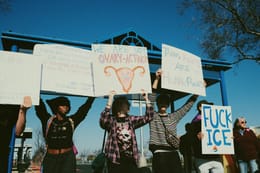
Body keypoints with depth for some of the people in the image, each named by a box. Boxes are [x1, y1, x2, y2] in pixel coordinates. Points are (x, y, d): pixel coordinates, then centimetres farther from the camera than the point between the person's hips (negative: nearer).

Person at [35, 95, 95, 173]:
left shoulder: (71, 121, 8)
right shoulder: (48, 120, 6)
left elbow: (85, 108, 9)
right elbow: (39, 106, 3)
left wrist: (92, 96, 8)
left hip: (68, 157, 0)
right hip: (51, 158, 0)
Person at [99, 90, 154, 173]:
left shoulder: (131, 120, 13)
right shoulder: (111, 120, 0)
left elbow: (148, 117, 7)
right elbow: (103, 120, -23)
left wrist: (147, 100, -3)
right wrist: (110, 101, -31)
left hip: (131, 159, 4)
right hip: (115, 160, -4)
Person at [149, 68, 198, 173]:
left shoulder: (174, 117, 15)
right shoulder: (153, 116, 4)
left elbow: (187, 105, 16)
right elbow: (151, 97, -7)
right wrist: (157, 79, -14)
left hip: (174, 153, 4)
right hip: (159, 154, -4)